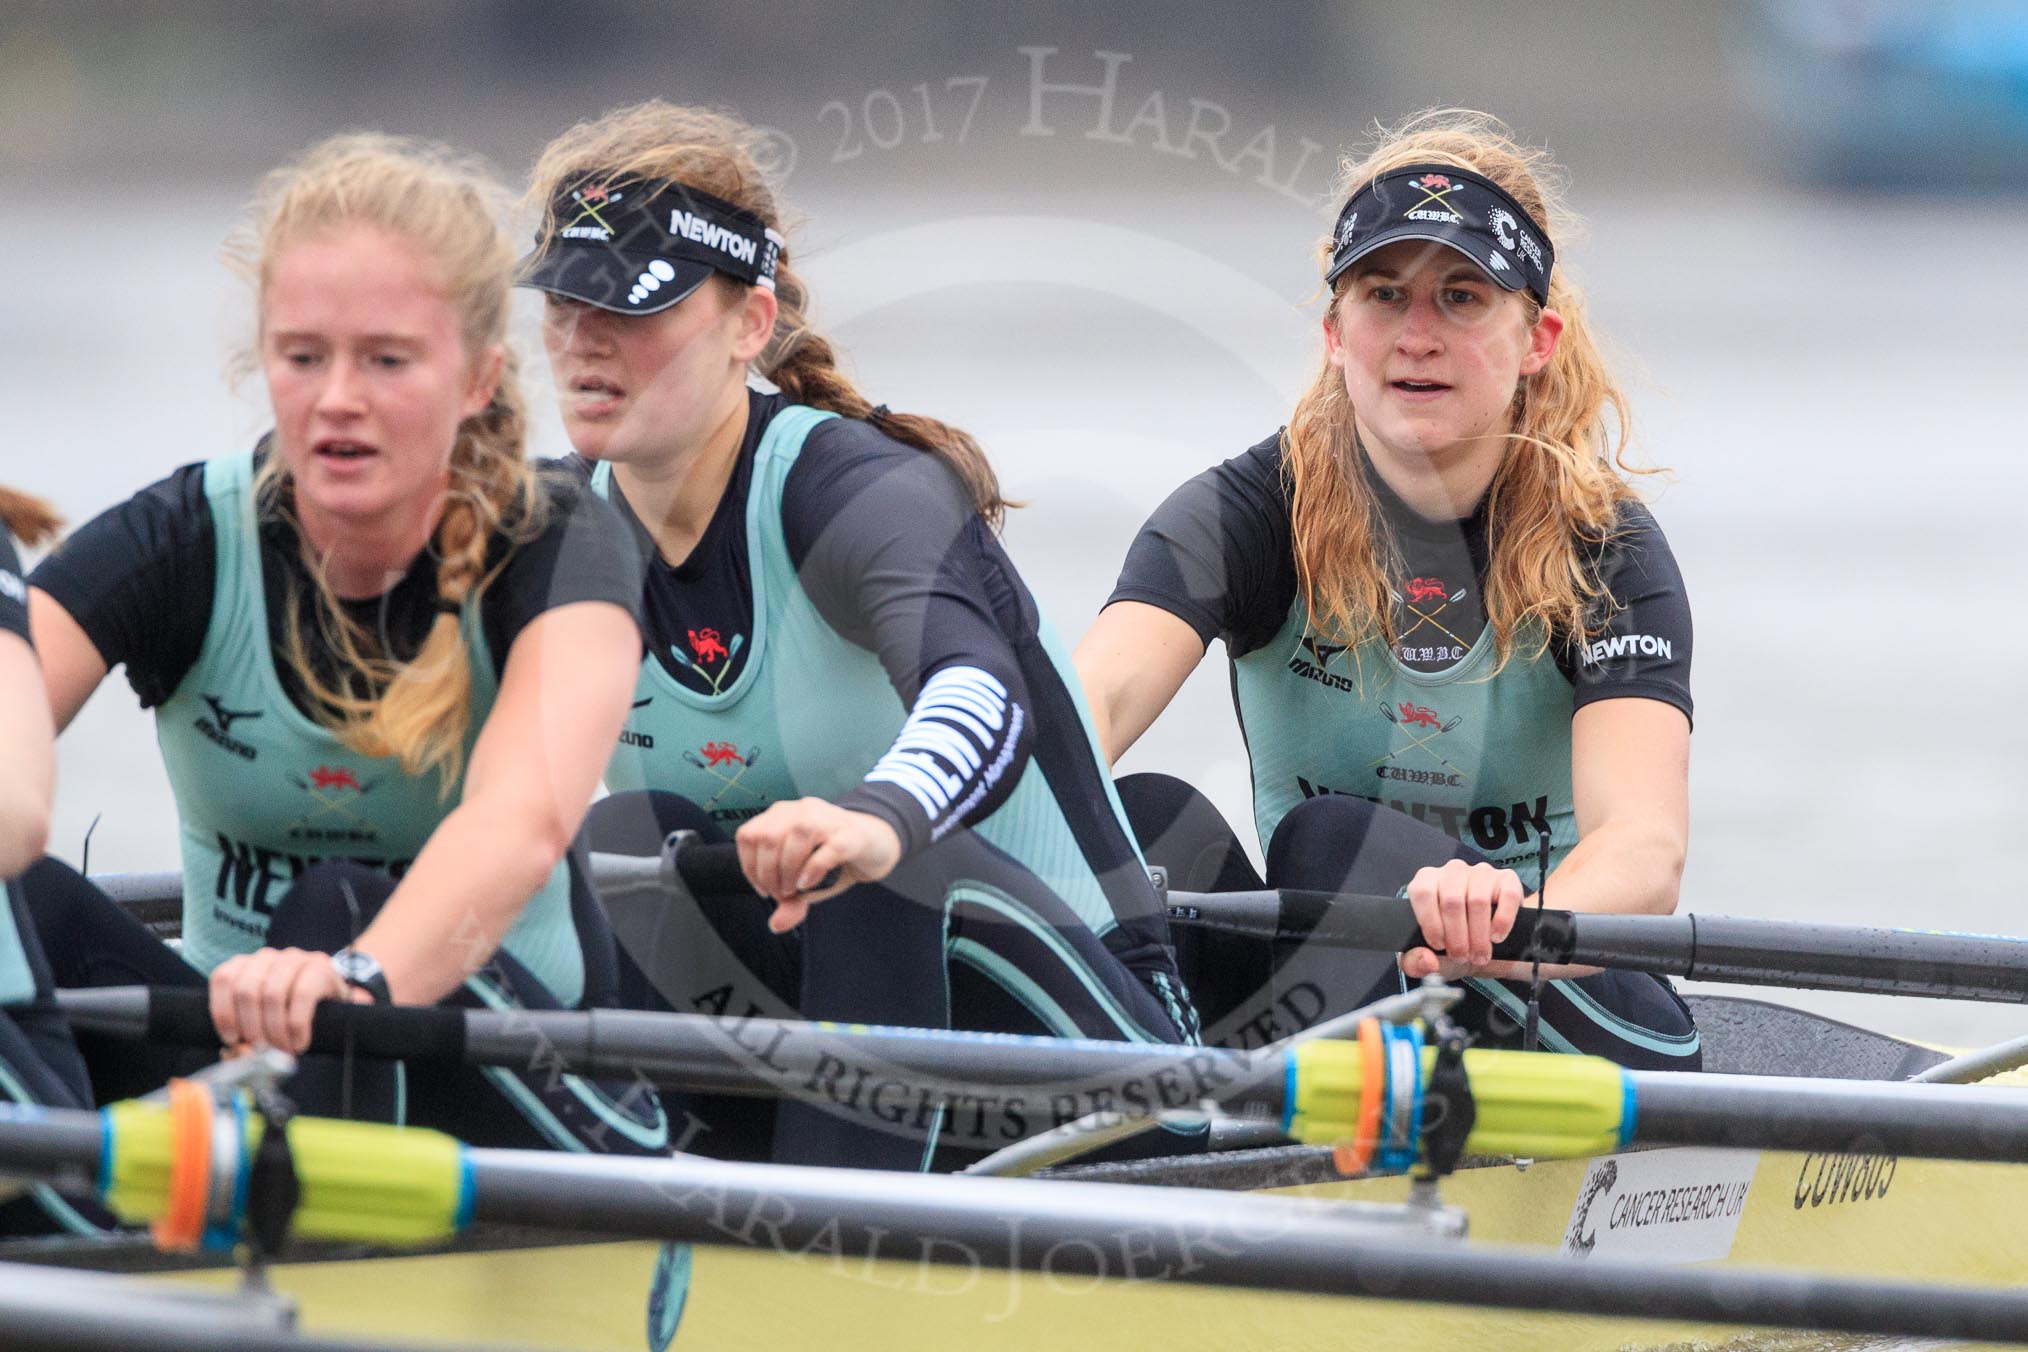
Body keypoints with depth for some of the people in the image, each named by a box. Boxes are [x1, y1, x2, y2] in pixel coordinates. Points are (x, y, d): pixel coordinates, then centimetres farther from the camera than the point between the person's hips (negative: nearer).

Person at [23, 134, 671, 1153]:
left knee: (344, 907, -33)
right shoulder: (185, 543, -8)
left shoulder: (555, 552, -14)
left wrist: (361, 974, -59)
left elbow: (525, 814, -37)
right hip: (242, 1058, 3)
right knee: (25, 900, -24)